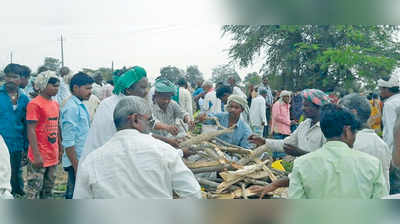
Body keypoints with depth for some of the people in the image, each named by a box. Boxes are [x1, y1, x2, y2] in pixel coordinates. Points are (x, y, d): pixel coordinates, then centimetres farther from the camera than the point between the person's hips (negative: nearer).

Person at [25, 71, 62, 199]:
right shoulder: (35, 104, -13)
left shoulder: (55, 104, 11)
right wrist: (36, 155, -19)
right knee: (34, 189, -2)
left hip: (53, 155, 8)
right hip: (40, 157, -8)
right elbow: (31, 131, -16)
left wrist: (60, 149, 17)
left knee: (48, 189, 16)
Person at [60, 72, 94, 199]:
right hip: (76, 161, -9)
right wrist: (76, 167, -20)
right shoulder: (71, 108, -16)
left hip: (83, 159, 9)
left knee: (72, 194, 16)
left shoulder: (80, 105, 12)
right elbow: (68, 142, -20)